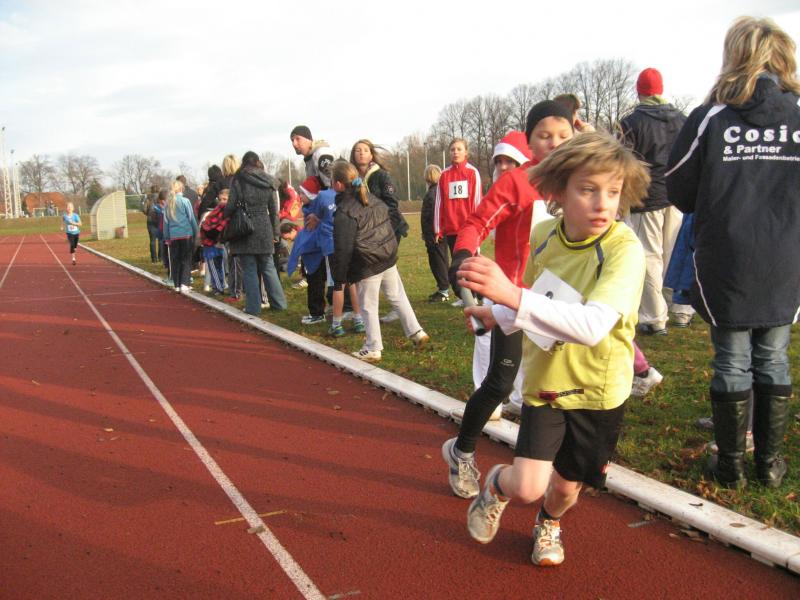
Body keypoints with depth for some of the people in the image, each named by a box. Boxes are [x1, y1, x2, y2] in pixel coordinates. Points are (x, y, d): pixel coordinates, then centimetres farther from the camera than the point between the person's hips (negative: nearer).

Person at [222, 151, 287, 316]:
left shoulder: (238, 180, -4)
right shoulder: (268, 182, 7)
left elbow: (231, 205, -8)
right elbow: (274, 210, 8)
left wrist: (223, 218, 11)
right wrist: (275, 233, 14)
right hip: (265, 229, 3)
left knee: (249, 270, 2)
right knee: (268, 267, 13)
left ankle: (253, 307, 3)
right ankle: (279, 303, 17)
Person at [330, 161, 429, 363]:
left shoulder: (343, 213, -16)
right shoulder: (373, 200, 6)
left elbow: (343, 249, -17)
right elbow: (389, 226, 15)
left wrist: (339, 278, -10)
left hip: (367, 266, -7)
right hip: (388, 259, 7)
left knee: (368, 307, 5)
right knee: (398, 296, 19)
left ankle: (373, 349, 14)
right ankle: (416, 332, 21)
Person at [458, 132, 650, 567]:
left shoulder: (625, 249, -25)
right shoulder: (544, 234, -8)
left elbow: (592, 326, -40)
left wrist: (513, 296, -48)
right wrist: (498, 316, -2)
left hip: (597, 389, -2)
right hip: (544, 380, 2)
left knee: (566, 486, 15)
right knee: (526, 486, -10)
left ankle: (549, 522, 52)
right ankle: (496, 485, 28)